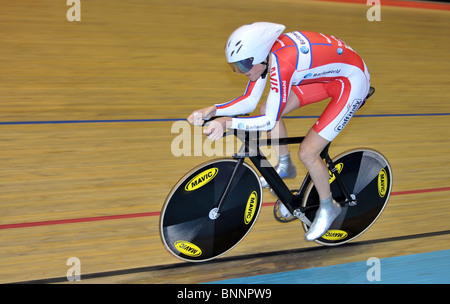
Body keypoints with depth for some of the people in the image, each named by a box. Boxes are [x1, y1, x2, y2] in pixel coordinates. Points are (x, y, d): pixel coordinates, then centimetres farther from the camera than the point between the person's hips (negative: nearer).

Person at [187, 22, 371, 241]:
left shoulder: (282, 64, -35)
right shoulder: (263, 52, -10)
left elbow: (270, 121, -31)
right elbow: (250, 100, -3)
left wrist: (227, 122, -37)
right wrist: (212, 110, -15)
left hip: (352, 82, -8)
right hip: (327, 74, 8)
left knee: (307, 153, -10)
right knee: (267, 109, 0)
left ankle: (327, 207, 16)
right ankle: (284, 167, 22)